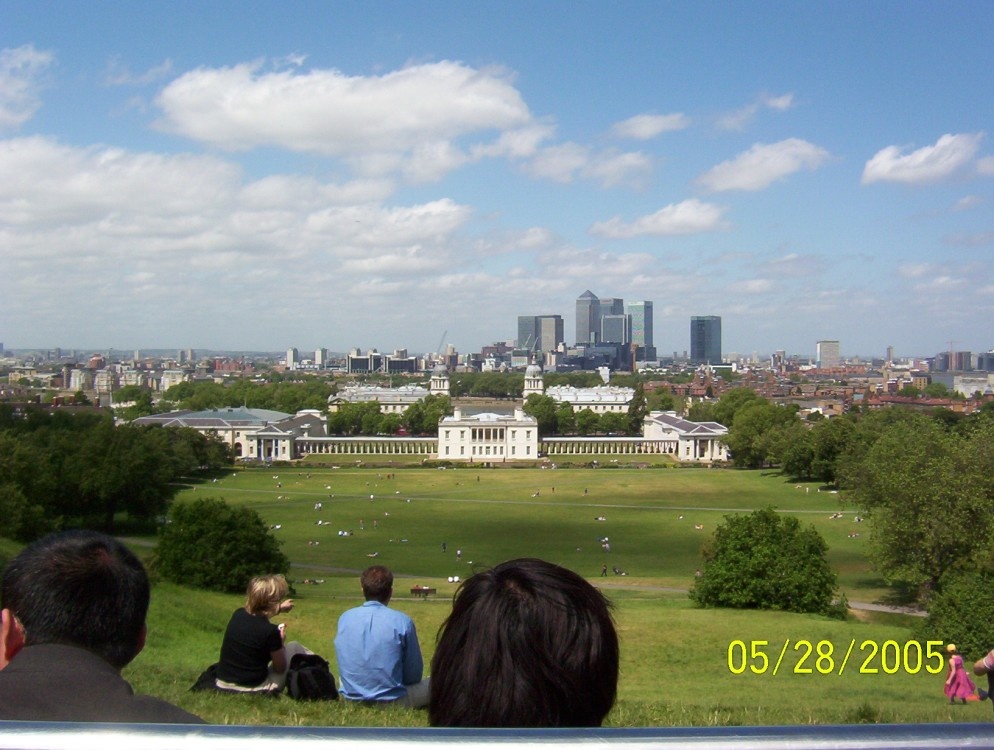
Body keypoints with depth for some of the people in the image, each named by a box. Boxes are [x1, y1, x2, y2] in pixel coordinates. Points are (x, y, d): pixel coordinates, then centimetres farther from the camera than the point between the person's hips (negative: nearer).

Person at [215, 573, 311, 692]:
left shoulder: (238, 614, -4)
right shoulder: (270, 631, -23)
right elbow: (280, 668, -8)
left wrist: (279, 609, 36)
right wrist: (281, 641, 6)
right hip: (255, 688, -6)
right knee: (294, 647, 13)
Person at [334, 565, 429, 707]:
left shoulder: (344, 618, -2)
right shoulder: (402, 621, -14)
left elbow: (345, 668, 11)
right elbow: (414, 675, -4)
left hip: (351, 699, 4)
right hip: (392, 701, -4)